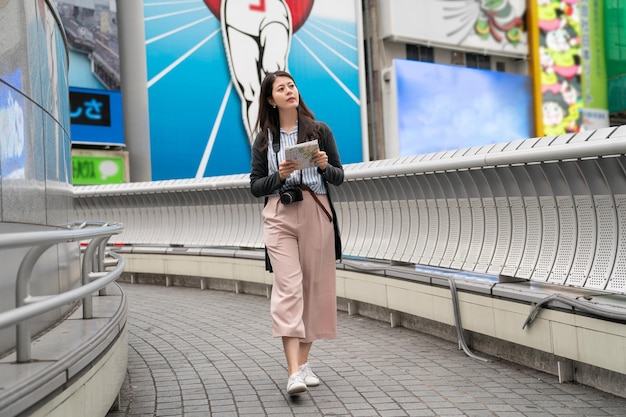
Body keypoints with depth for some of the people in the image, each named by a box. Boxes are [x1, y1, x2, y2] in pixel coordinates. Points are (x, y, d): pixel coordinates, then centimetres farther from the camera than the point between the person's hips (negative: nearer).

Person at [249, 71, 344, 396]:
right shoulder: (264, 139, 8)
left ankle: (304, 362, 18)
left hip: (317, 213, 1)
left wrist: (325, 166, -13)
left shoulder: (320, 131, 7)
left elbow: (339, 177, 9)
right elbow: (255, 186, 7)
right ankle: (294, 372, -16)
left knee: (313, 287, 4)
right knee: (288, 288, -12)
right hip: (280, 217, -1)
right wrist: (279, 175, -11)